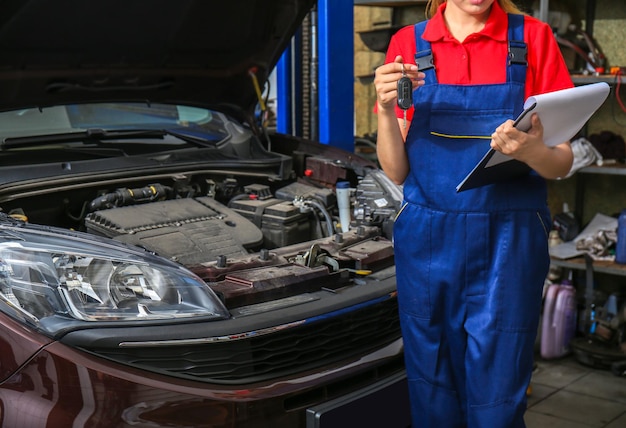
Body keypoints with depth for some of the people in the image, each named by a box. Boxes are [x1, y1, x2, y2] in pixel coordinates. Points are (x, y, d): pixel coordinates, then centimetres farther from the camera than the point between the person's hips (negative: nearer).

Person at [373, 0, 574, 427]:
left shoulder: (533, 38, 1)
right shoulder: (409, 44, 5)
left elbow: (562, 164, 0)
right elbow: (397, 171, 4)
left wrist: (532, 151, -22)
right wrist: (386, 110, -13)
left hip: (507, 247, -1)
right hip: (427, 243, 2)